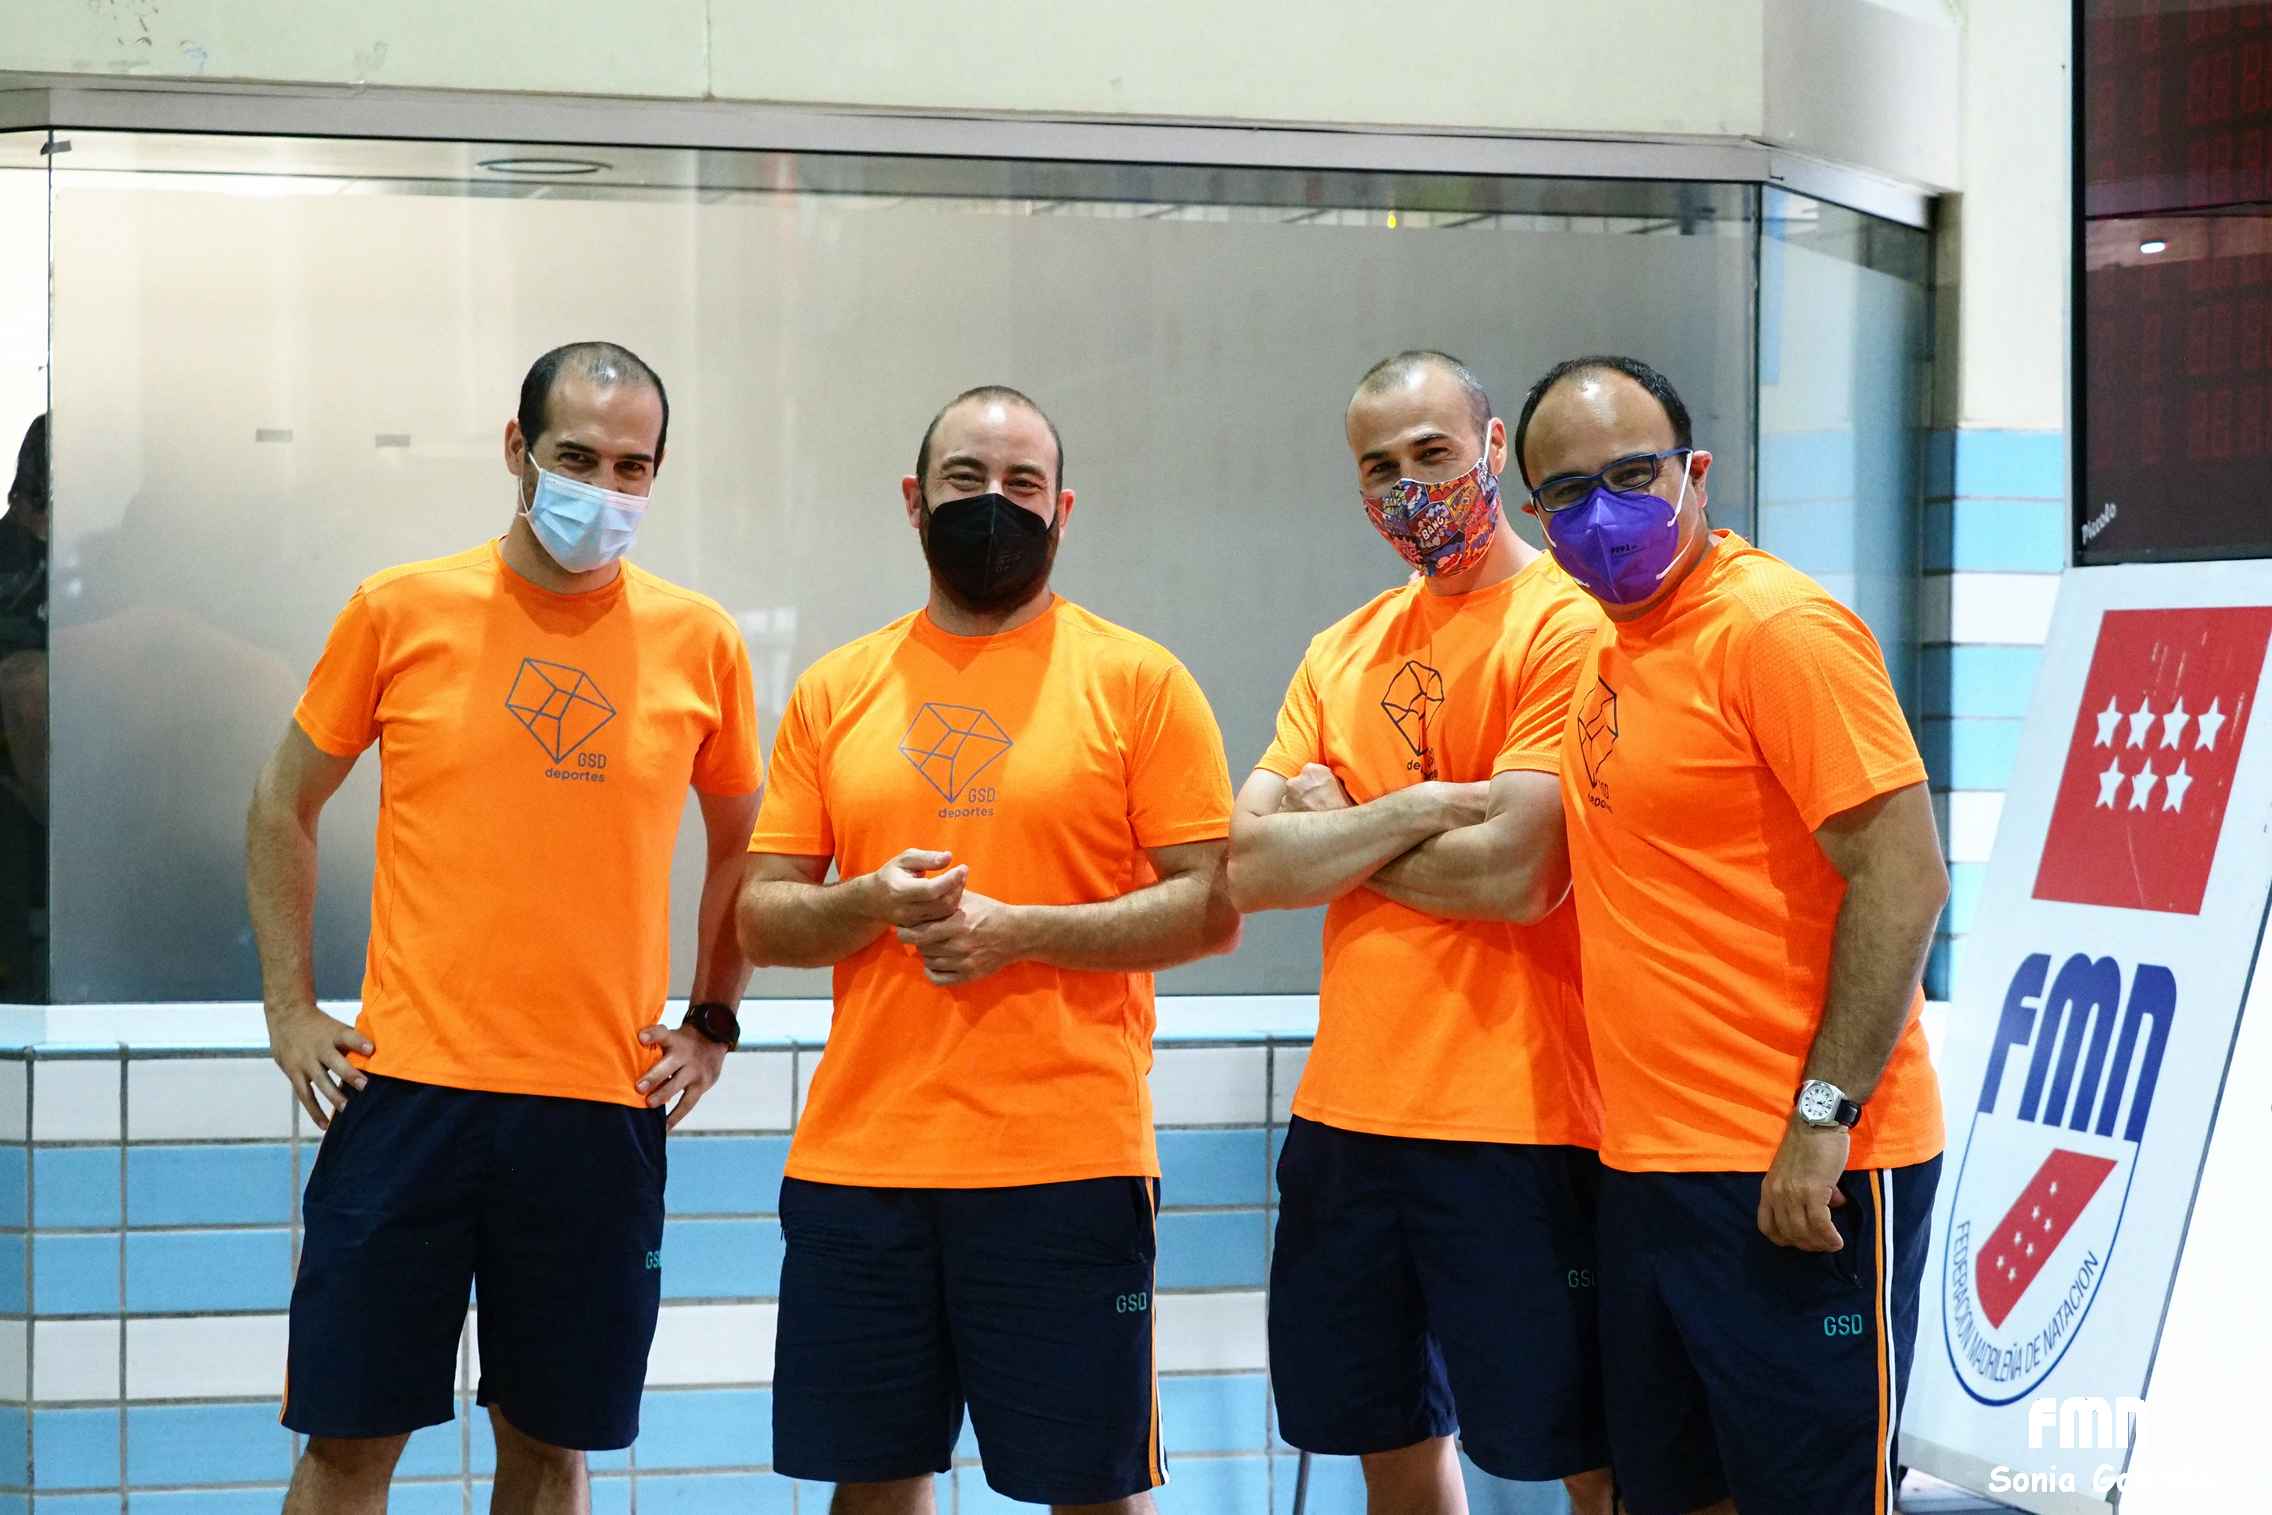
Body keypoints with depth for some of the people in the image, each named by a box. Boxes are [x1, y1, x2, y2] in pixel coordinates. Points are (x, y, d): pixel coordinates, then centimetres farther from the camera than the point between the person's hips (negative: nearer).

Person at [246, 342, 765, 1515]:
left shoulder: (699, 641, 3)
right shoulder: (400, 612, 0)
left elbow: (743, 844, 17)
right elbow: (283, 810, 10)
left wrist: (711, 1024, 8)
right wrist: (289, 1009, 4)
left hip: (604, 1106, 1)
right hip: (408, 1085, -1)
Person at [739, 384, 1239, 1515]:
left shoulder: (1137, 681, 1)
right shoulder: (834, 692, 11)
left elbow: (1212, 906, -4)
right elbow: (761, 921, 11)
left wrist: (1018, 929, -14)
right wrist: (871, 902, -10)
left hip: (1068, 1165, -3)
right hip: (857, 1158, 3)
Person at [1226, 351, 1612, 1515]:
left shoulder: (1568, 625, -9)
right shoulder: (1341, 654, 13)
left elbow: (1515, 875, -18)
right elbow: (1246, 869, 3)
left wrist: (1333, 832, -4)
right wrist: (1415, 811, -10)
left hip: (1515, 1118, -7)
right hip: (1347, 1113, 7)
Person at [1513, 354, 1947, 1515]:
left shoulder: (1777, 629, -13)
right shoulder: (1612, 649, 13)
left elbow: (1903, 879, -18)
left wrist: (1823, 1116, -21)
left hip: (1793, 1175, -9)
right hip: (1647, 1165, 9)